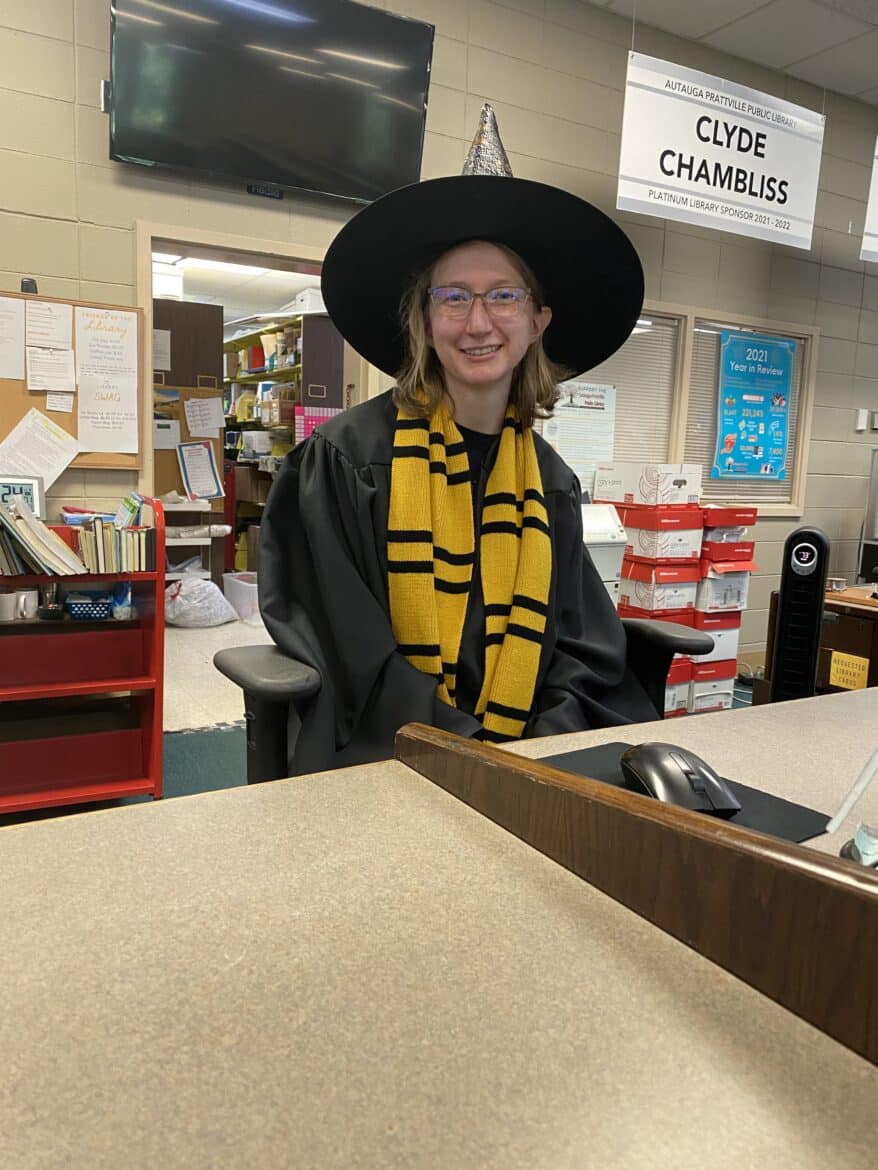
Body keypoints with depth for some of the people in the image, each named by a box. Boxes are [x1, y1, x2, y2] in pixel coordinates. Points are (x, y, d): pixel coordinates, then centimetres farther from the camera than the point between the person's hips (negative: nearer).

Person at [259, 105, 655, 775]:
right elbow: (355, 657, -8)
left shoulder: (552, 483, 7)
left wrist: (546, 749, -10)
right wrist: (479, 757, -14)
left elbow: (581, 651, 8)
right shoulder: (346, 456, -5)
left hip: (532, 763, 3)